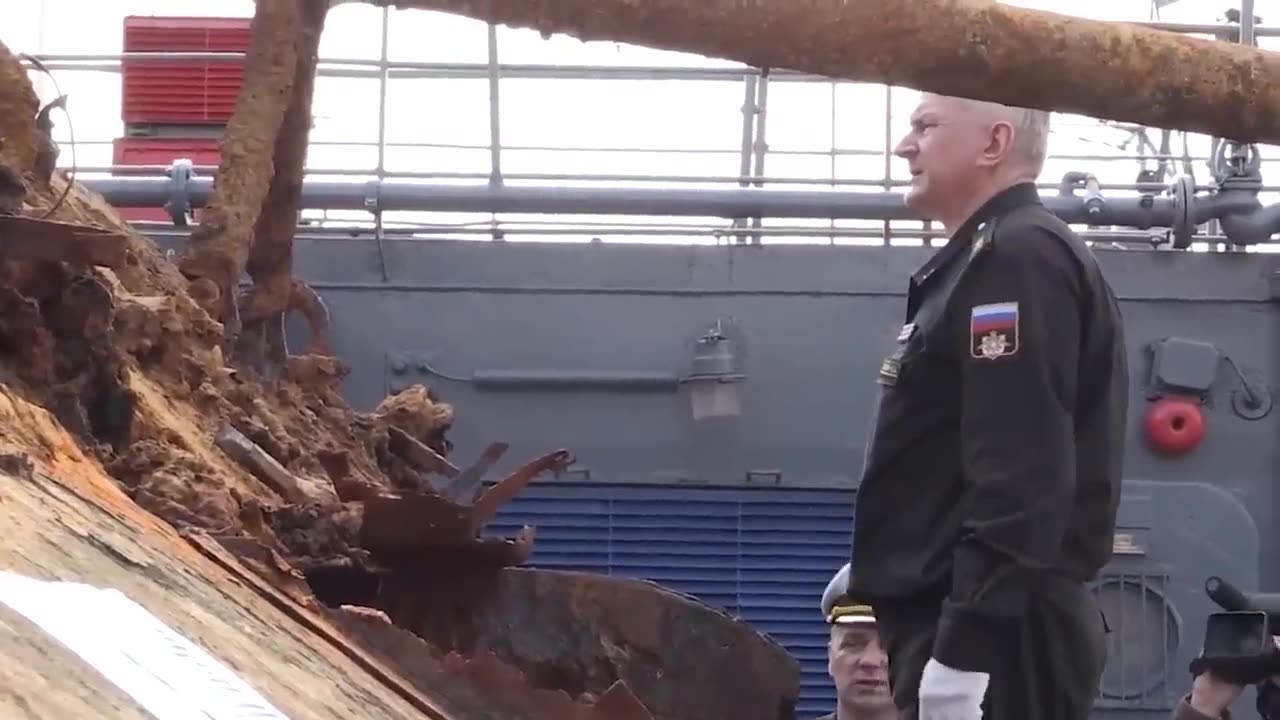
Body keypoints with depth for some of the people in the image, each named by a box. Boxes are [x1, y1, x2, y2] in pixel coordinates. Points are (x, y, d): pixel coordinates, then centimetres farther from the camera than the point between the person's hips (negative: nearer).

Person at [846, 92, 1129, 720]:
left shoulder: (1019, 259, -11)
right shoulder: (985, 261, 22)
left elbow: (1021, 478, -21)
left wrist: (962, 651, -25)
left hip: (992, 637, -11)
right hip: (974, 625, 11)